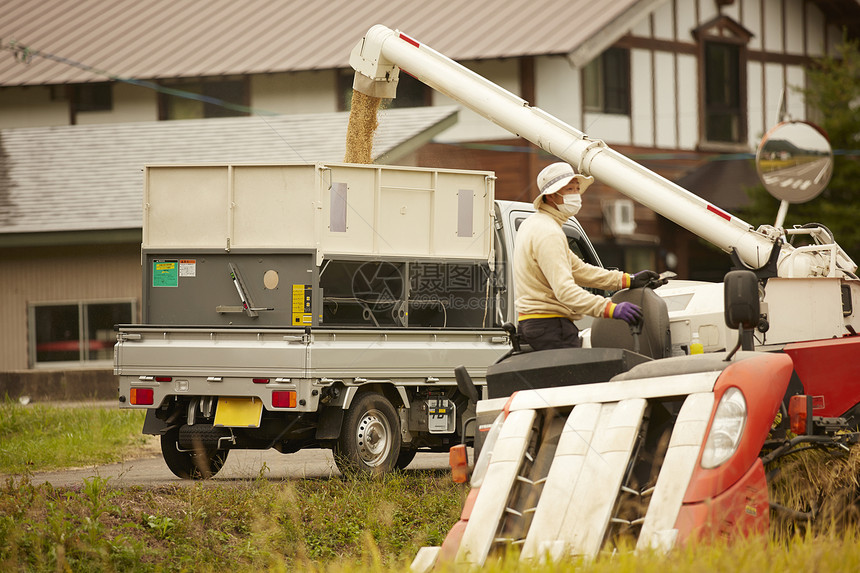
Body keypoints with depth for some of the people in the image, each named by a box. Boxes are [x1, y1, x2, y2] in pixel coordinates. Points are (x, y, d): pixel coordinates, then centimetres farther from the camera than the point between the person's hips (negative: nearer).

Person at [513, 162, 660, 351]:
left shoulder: (534, 224, 20)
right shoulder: (548, 234, -16)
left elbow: (577, 269, 23)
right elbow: (565, 289, -26)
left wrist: (628, 280, 16)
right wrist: (611, 309, -34)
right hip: (550, 326, -10)